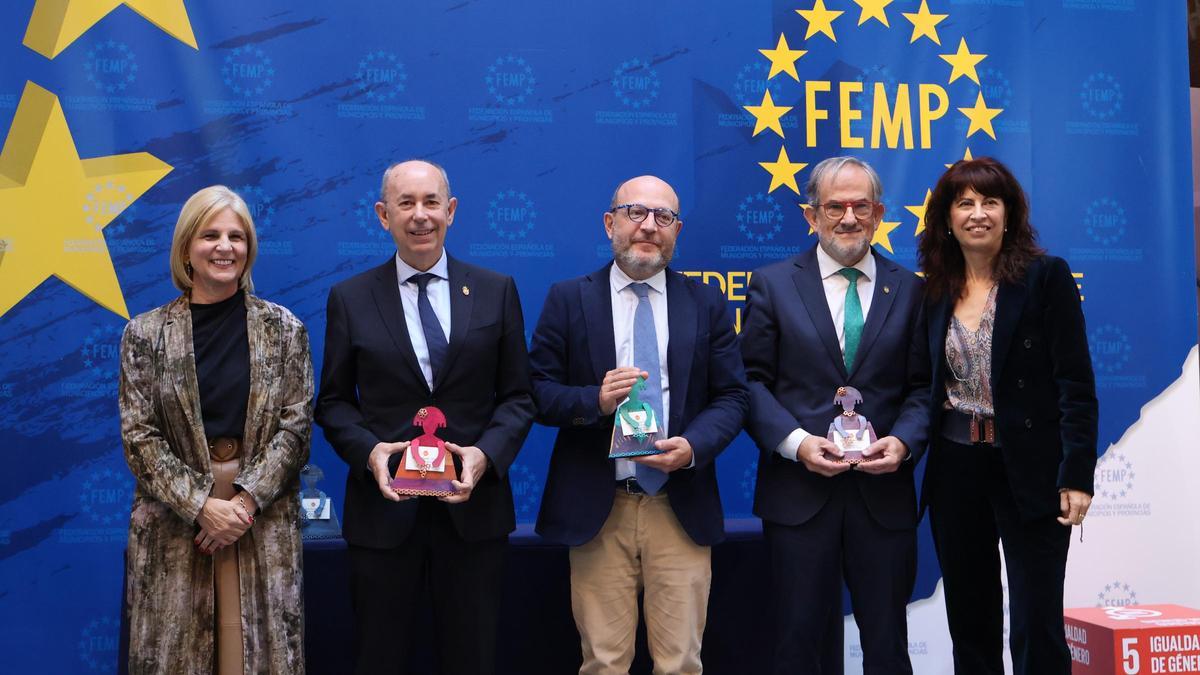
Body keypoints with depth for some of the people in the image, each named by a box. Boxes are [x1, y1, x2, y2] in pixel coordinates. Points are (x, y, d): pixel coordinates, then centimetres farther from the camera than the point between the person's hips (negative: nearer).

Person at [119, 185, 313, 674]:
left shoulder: (283, 330, 4)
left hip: (264, 521, 0)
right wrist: (202, 505, -12)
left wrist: (245, 499, -12)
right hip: (175, 520, 0)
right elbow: (139, 435, -2)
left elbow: (296, 426, 0)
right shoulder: (146, 333, 2)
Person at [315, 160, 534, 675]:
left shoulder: (496, 292, 4)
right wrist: (367, 449, -14)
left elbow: (518, 395, 4)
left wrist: (487, 453, -13)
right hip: (384, 505, 0)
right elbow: (334, 401, 5)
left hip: (473, 505, 1)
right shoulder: (350, 298, 3)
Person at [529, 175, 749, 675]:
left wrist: (694, 445, -12)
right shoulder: (567, 300, 4)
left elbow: (732, 396, 6)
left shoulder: (707, 304, 8)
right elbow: (537, 392, 1)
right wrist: (596, 399, -18)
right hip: (596, 510, -1)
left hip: (681, 508, 1)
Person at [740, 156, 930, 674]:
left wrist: (904, 441, -12)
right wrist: (796, 442, -14)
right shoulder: (773, 284, 3)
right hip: (799, 491, -1)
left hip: (883, 491, 1)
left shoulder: (909, 290, 8)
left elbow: (922, 386, 6)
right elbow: (752, 380, -1)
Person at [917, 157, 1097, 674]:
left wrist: (1076, 475, -15)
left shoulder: (1047, 277, -5)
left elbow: (1076, 384, -9)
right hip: (955, 472, 5)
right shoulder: (936, 292, 8)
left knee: (1036, 629, -2)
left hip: (1029, 472, -4)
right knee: (969, 622, 12)